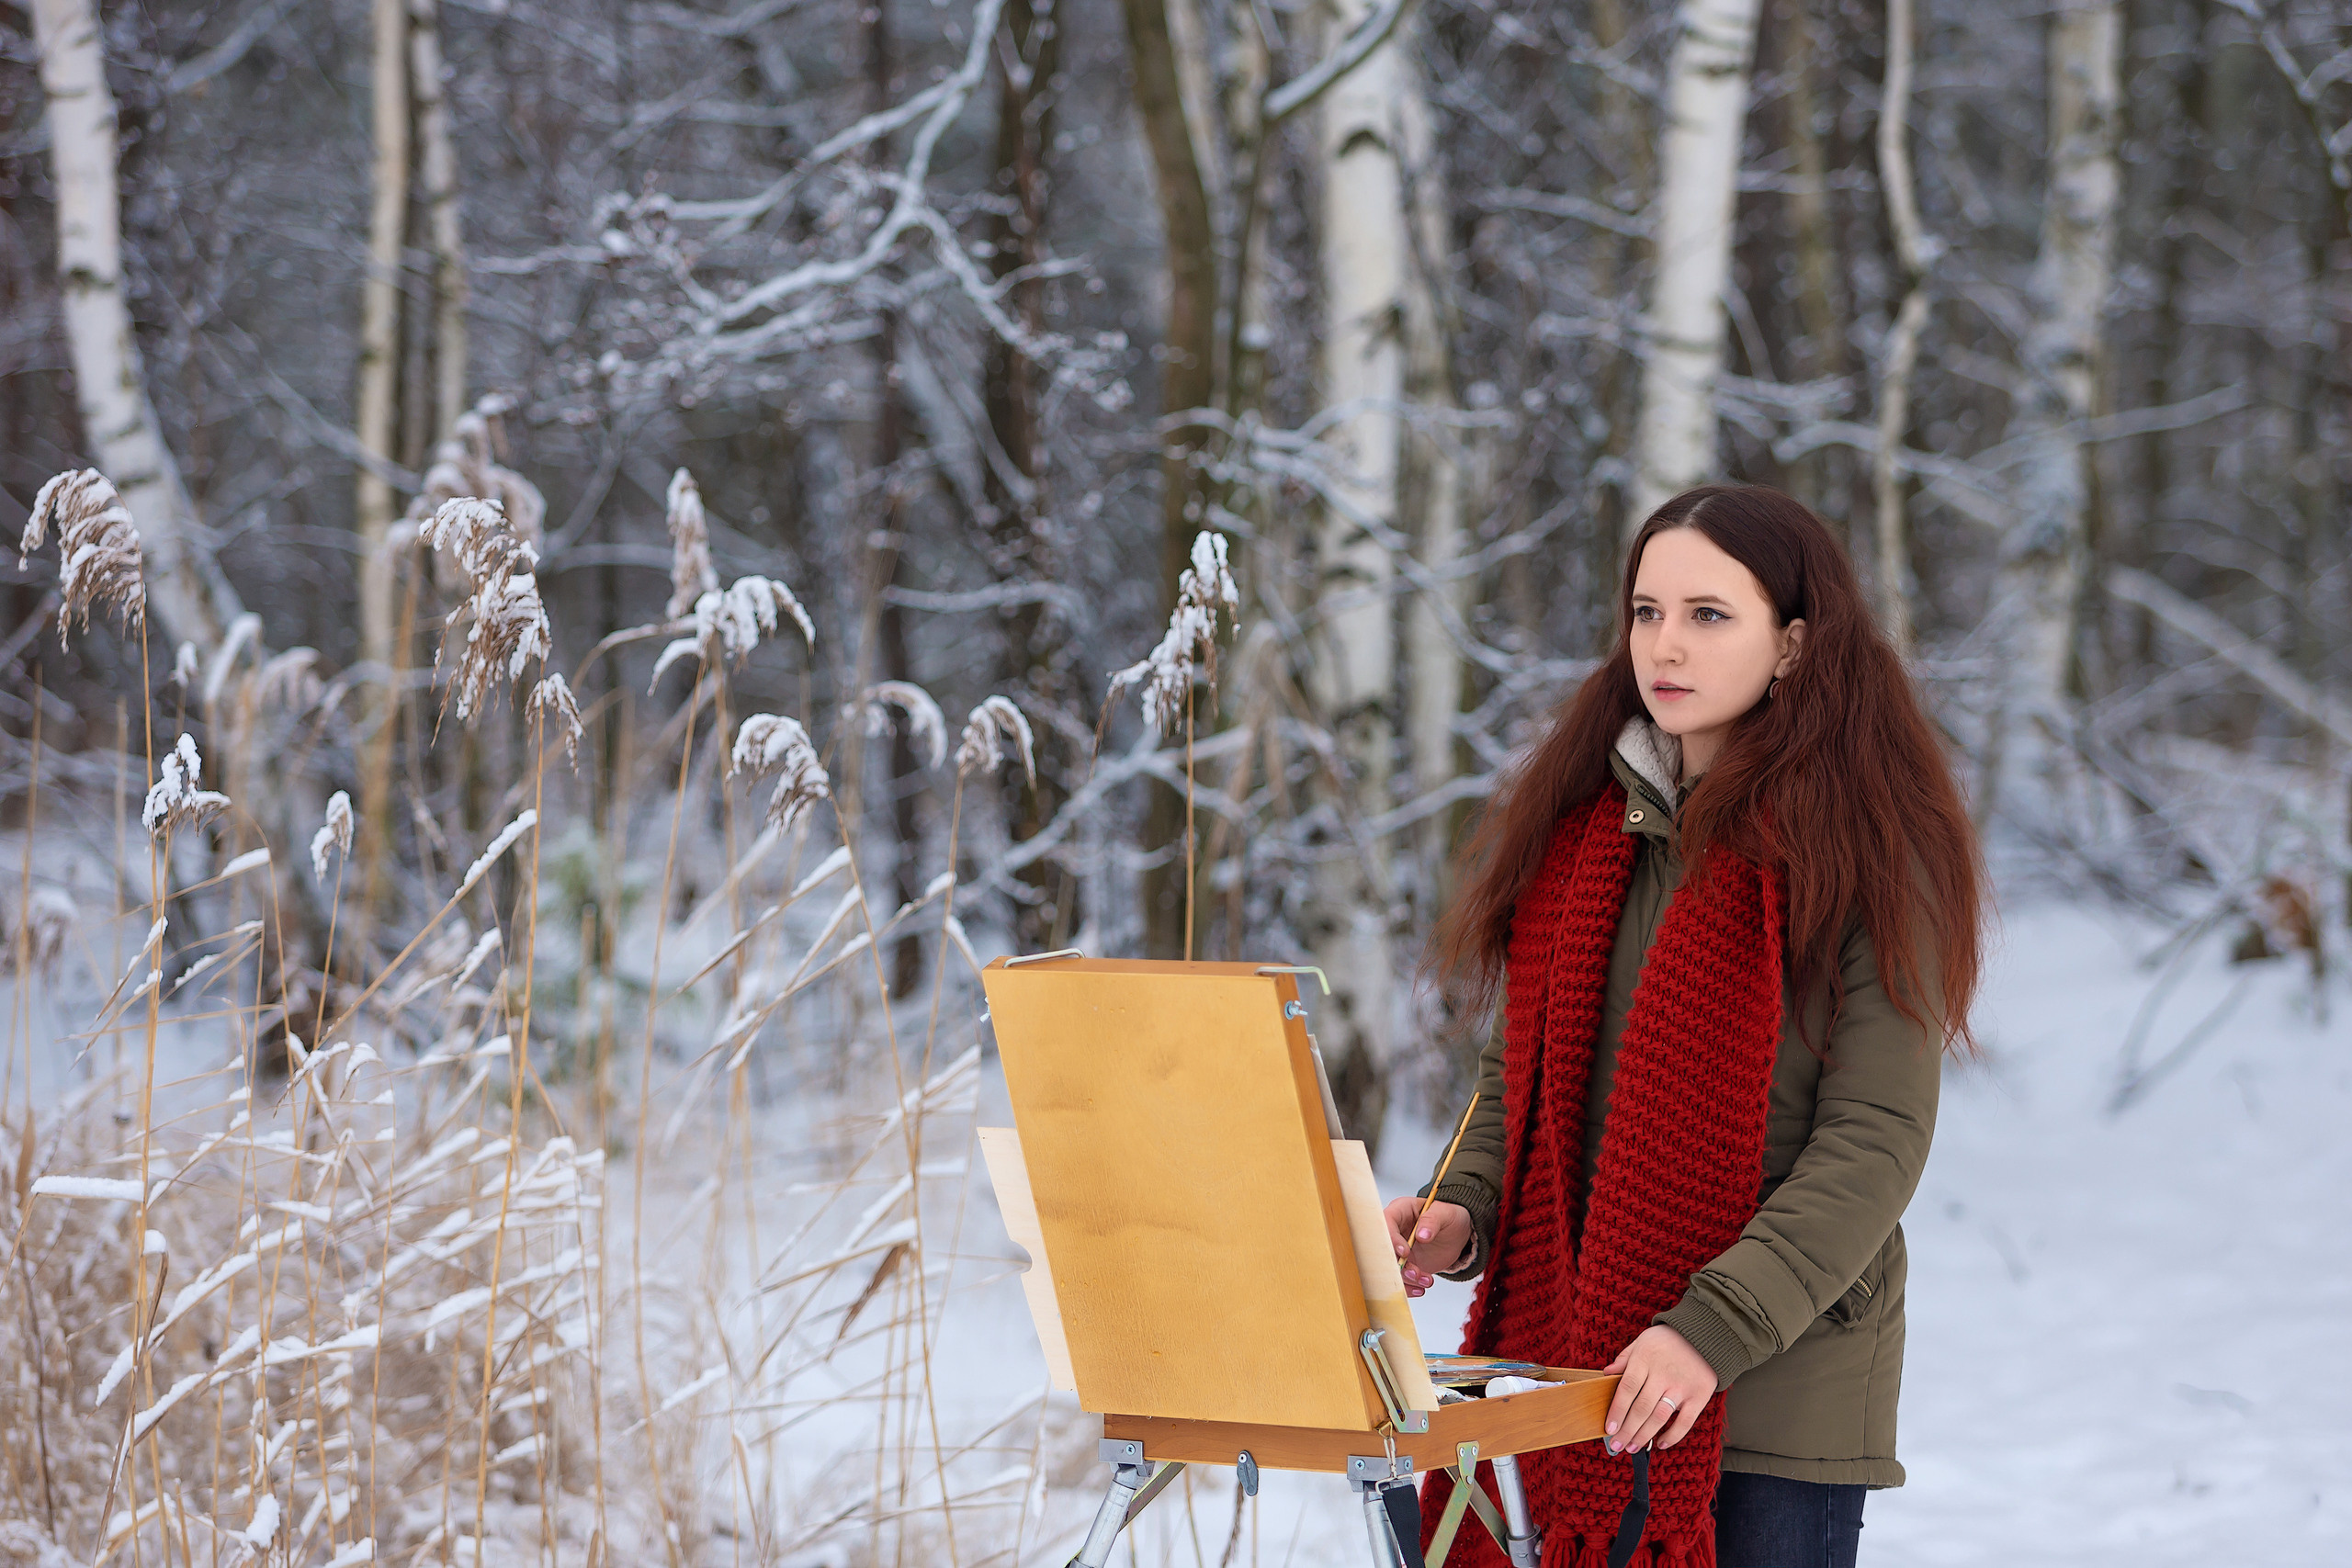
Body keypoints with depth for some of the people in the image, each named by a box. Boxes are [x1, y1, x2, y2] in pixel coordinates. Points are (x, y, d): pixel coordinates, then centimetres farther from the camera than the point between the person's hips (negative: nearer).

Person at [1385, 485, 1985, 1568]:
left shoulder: (1859, 850, -6)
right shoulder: (1576, 827, 11)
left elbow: (1876, 1141, -12)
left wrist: (1713, 1330, -21)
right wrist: (1460, 1214, -2)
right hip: (1566, 1359, 4)